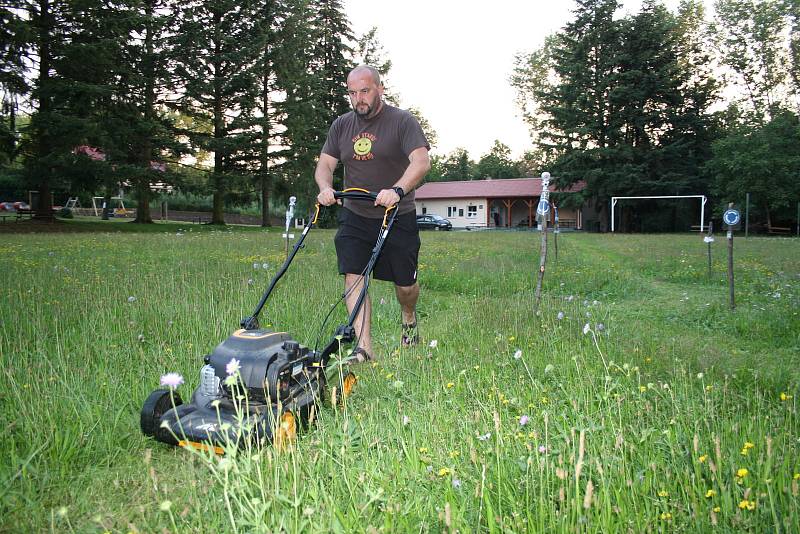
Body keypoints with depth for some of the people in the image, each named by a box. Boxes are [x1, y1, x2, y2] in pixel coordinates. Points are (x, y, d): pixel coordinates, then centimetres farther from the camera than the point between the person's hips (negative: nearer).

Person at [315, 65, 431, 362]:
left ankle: (409, 316, 38)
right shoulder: (341, 125, 9)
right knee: (353, 276, -11)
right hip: (354, 217, 3)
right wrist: (325, 188, -14)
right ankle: (363, 347, -8)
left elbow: (421, 162, -18)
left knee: (405, 283, 4)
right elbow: (324, 164, 9)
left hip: (398, 218, -3)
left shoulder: (402, 121, -6)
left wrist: (397, 190, -36)